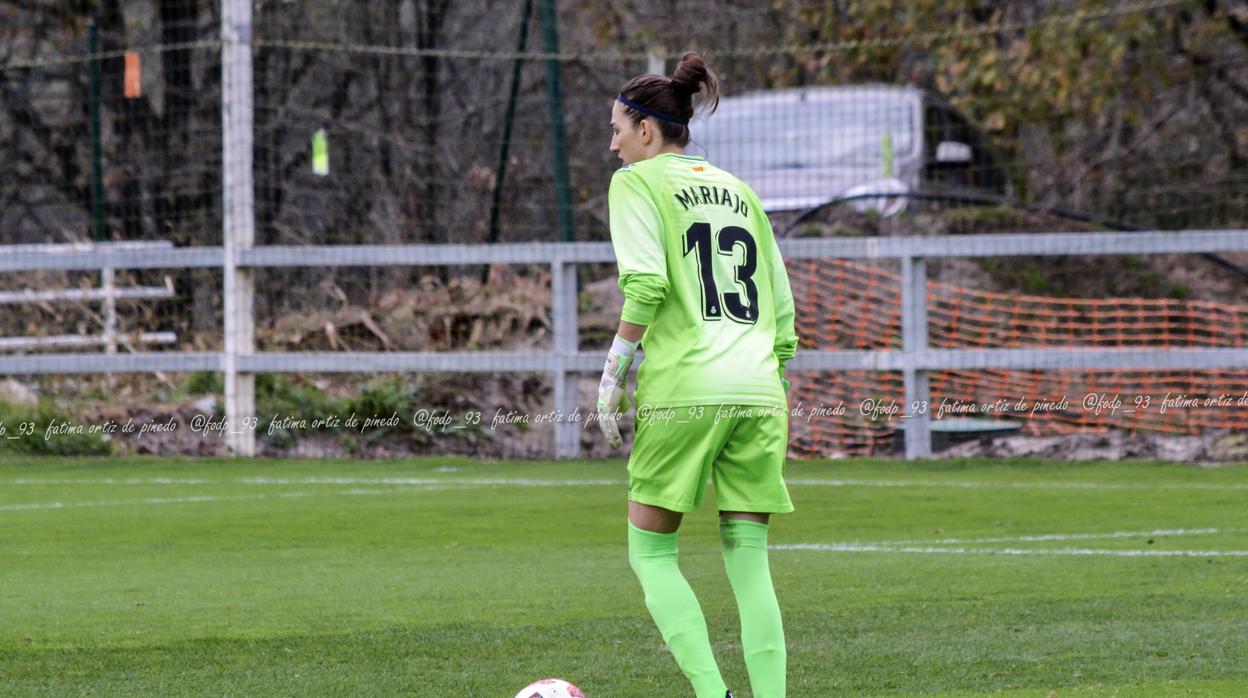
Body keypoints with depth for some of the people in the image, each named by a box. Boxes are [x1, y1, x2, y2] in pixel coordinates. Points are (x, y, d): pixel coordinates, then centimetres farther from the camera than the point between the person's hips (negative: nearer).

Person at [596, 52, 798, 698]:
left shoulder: (637, 183, 3)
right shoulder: (737, 189, 21)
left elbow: (646, 285, -13)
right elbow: (781, 305, 20)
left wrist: (614, 372, -5)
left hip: (684, 390, -5)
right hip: (758, 390, 5)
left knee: (651, 553, 4)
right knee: (749, 561, 6)